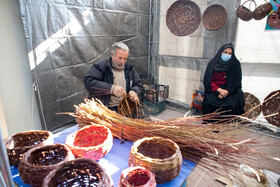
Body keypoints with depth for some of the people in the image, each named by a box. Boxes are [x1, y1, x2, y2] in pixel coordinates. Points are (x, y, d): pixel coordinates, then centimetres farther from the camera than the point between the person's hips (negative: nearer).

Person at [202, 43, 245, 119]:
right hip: (214, 90, 0)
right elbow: (208, 81, -3)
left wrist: (227, 91, -16)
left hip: (230, 90, 0)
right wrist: (219, 90, -18)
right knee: (208, 102, -27)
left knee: (231, 104, -27)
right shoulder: (213, 63, 1)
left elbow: (236, 81, -1)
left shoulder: (235, 64, 2)